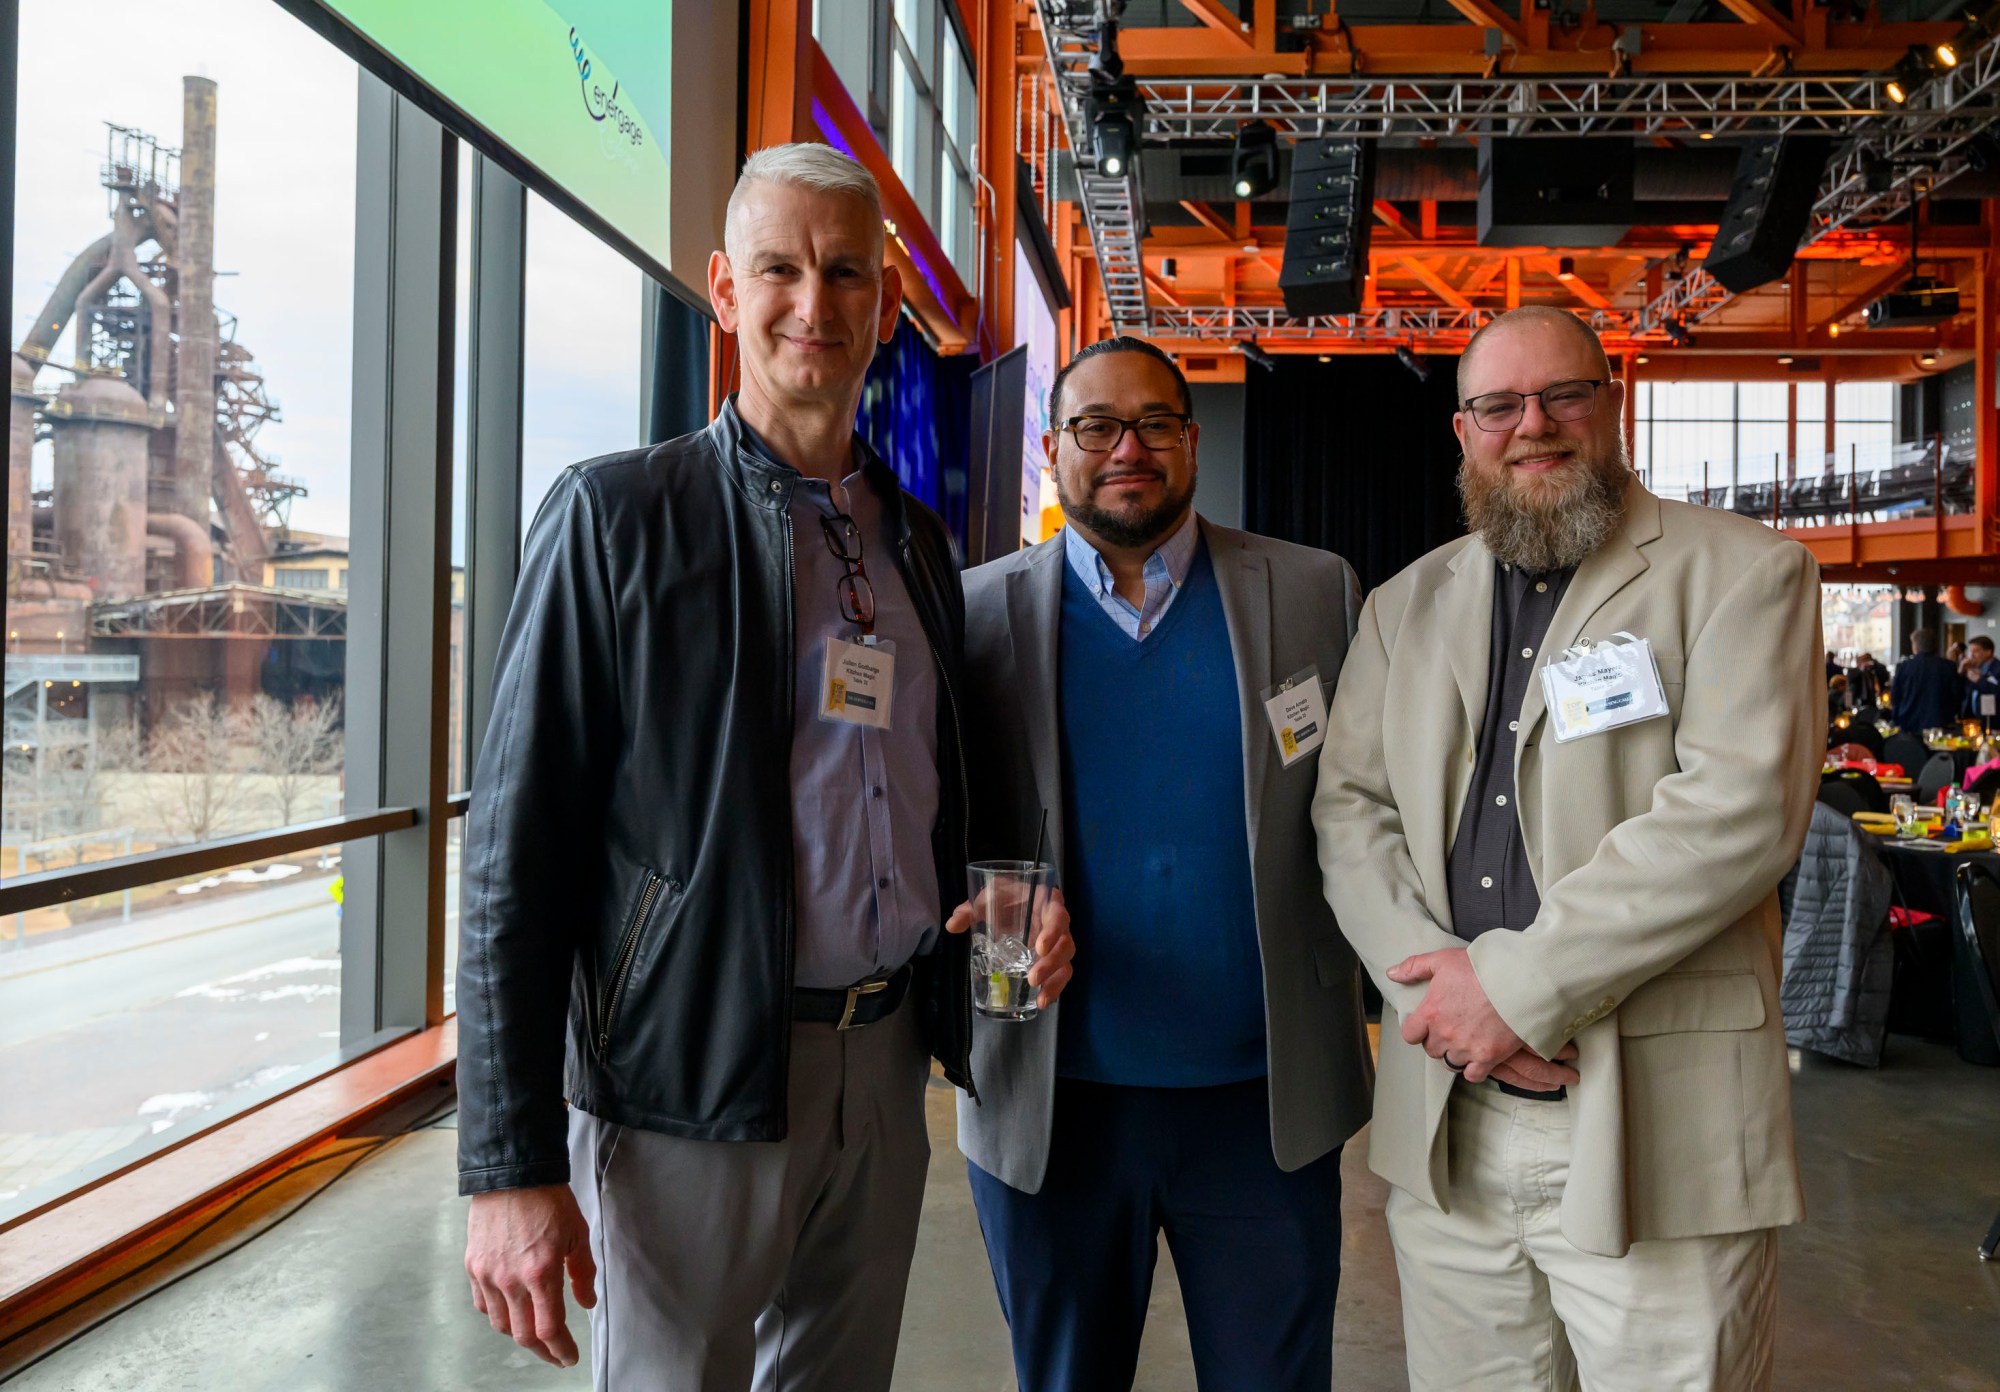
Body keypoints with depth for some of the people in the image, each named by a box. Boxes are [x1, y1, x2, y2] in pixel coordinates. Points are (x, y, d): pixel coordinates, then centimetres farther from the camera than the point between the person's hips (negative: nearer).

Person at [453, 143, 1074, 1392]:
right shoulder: (619, 516, -7)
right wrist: (513, 1166, -13)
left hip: (887, 1064, 6)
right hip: (690, 1087, -5)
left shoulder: (921, 540, 10)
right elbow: (520, 853, -10)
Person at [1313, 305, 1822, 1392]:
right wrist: (1436, 984, -10)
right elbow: (1349, 808, 7)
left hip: (1654, 1131, -4)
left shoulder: (1744, 572, -1)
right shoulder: (1404, 606, 13)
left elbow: (1740, 809, -13)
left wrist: (1521, 984, -16)